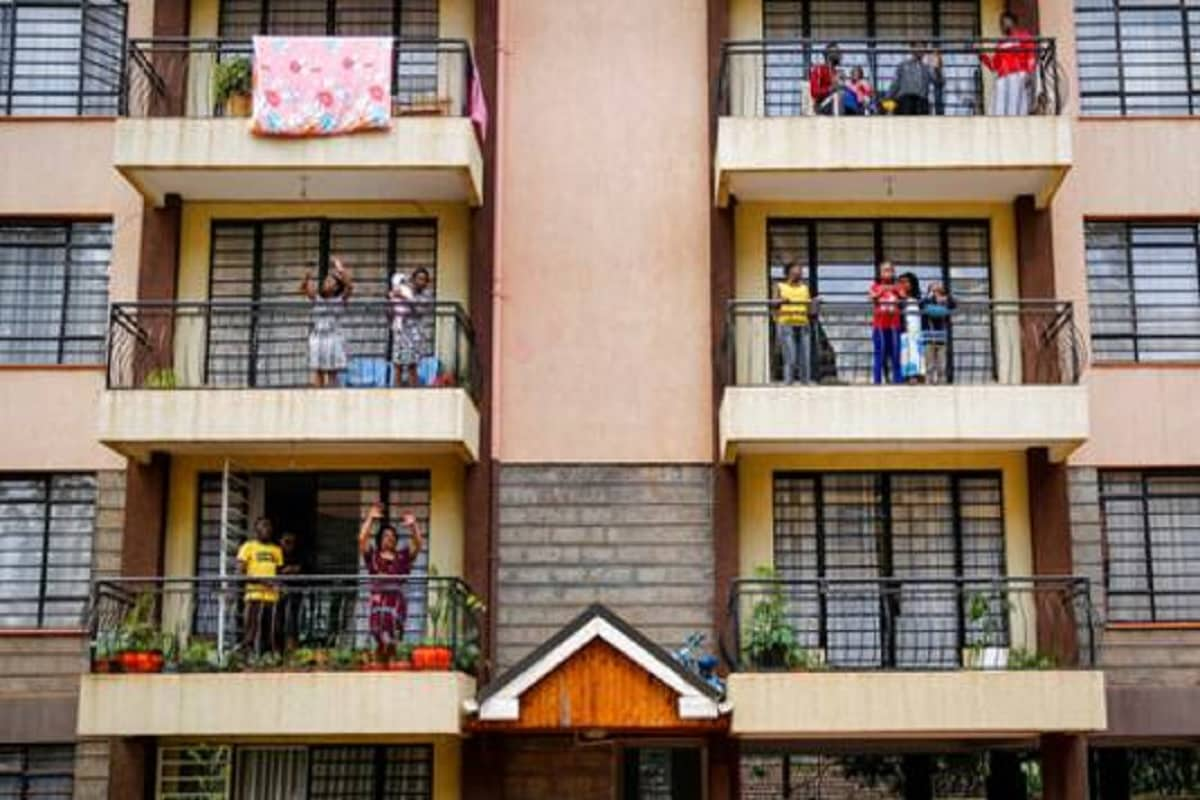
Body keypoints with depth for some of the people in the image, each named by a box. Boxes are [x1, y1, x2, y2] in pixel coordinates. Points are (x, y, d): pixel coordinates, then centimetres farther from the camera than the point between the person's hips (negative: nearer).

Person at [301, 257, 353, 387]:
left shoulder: (341, 298, 0)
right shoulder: (316, 297, 6)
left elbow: (350, 286, -15)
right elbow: (302, 289, -5)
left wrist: (341, 270, -20)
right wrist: (307, 277, -22)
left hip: (334, 338, -2)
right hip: (317, 338, 2)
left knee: (332, 374, 1)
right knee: (317, 372, 2)